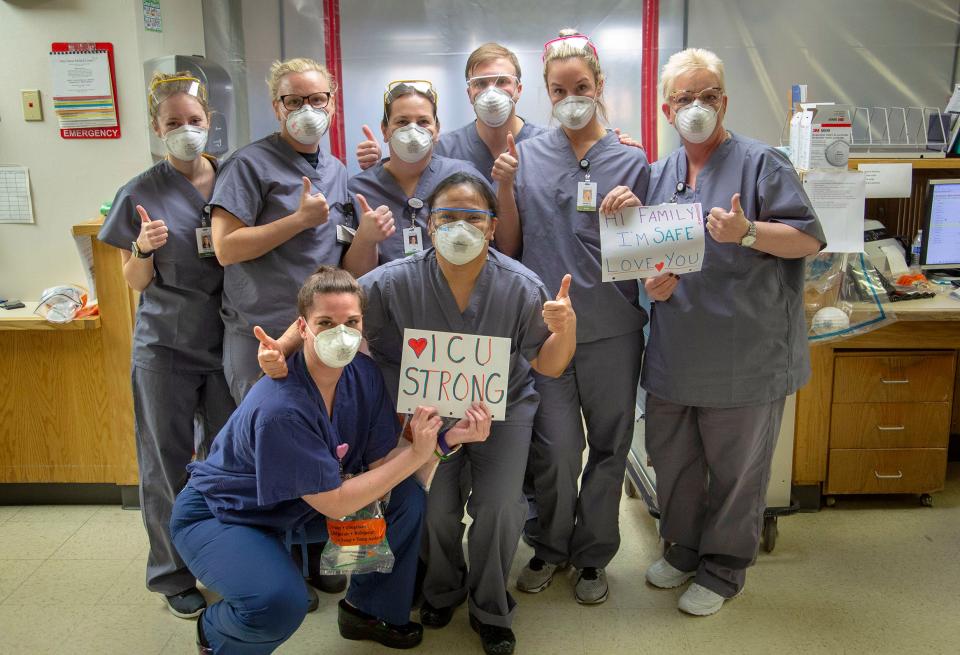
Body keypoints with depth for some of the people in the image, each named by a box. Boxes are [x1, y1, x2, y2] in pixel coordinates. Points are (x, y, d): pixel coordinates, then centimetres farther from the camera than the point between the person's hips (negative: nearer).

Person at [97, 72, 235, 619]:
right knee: (168, 463, 8)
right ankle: (174, 573, 25)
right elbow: (136, 282, 0)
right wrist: (142, 249, -19)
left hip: (225, 340, 2)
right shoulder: (142, 194, -4)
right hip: (166, 347, -2)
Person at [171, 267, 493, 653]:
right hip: (218, 515, -6)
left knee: (407, 498, -8)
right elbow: (334, 503, -29)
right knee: (280, 602, -32)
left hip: (294, 506, 7)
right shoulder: (280, 408, -35)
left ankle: (369, 610, 16)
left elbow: (381, 463, -14)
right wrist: (416, 454, -28)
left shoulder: (363, 375, -14)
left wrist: (449, 437, -26)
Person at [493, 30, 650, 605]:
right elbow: (510, 248, 5)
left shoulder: (632, 160, 3)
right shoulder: (527, 156, 4)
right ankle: (549, 546, 27)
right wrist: (506, 188, -9)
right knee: (555, 449, 1)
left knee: (608, 445, 10)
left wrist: (633, 213, -13)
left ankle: (593, 553, 31)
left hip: (612, 326, 1)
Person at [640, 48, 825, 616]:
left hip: (744, 357, -5)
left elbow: (809, 239, -10)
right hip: (673, 354, 6)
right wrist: (651, 280, -2)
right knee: (672, 462, 18)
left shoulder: (762, 163, -5)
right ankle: (683, 551, 39)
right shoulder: (658, 175, 12)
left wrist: (748, 232, -26)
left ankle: (723, 570, 29)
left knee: (736, 472, 9)